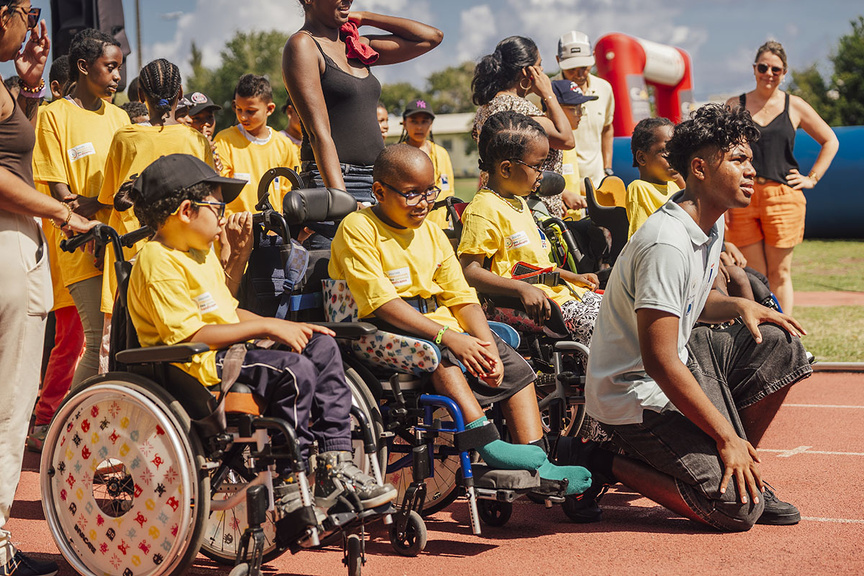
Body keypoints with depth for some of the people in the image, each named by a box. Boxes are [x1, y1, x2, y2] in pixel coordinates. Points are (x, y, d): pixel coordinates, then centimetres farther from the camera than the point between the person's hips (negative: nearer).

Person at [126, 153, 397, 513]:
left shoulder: (202, 254, 20)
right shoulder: (158, 262, -15)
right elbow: (191, 335, -22)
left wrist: (287, 327, 8)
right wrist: (266, 327, -18)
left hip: (231, 350, 11)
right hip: (200, 365, -10)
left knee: (322, 345, 3)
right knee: (296, 369, -26)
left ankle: (335, 464, -1)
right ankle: (285, 484, -15)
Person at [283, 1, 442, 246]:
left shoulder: (356, 46, 18)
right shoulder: (302, 45, -3)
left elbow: (431, 37, 21)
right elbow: (319, 133, -13)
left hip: (376, 186, 7)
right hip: (329, 184, -7)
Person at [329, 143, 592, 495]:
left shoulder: (432, 233, 14)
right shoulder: (358, 229, -10)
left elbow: (461, 297, 9)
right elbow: (381, 303, -20)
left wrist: (487, 345, -10)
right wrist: (447, 336, -27)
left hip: (439, 327, 8)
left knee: (514, 365, -5)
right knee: (439, 353, -36)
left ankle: (535, 463, -10)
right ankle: (487, 444, -39)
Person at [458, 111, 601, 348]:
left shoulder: (518, 202, 20)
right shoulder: (483, 210, -14)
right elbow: (470, 270, -22)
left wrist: (572, 277, 21)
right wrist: (523, 289, -31)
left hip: (556, 292, 10)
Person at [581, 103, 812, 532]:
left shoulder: (713, 223, 5)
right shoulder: (667, 244, -27)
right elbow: (659, 360, -29)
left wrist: (739, 306, 0)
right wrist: (727, 437, -24)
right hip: (637, 395, -10)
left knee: (779, 346, 3)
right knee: (738, 510, -13)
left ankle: (742, 471, 10)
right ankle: (599, 463, -3)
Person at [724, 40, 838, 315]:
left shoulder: (794, 107, 9)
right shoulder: (735, 106, 8)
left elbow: (830, 141, 18)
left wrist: (812, 178, 7)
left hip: (783, 198, 0)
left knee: (780, 274, 2)